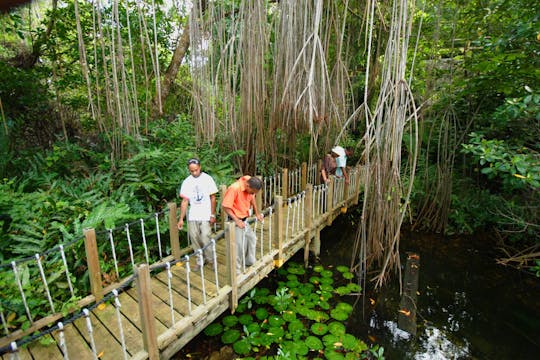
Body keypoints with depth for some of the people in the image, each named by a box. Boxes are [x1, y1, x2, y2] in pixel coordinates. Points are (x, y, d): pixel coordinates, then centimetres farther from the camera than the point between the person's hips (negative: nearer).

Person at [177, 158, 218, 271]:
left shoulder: (207, 179, -7)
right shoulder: (186, 182, 1)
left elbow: (212, 198, -3)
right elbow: (185, 201, 3)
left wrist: (213, 215, -5)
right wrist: (181, 219, 1)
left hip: (206, 215, -3)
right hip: (193, 216, 3)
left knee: (205, 238, -8)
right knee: (194, 237, 6)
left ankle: (210, 260, 14)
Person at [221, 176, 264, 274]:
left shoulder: (250, 186, -7)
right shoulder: (234, 188, -28)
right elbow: (225, 206, -25)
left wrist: (257, 213, 13)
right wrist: (237, 221, -26)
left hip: (244, 219, 8)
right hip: (235, 221, -8)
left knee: (252, 239, 18)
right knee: (240, 246, -6)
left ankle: (251, 261, 38)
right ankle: (236, 271, 12)